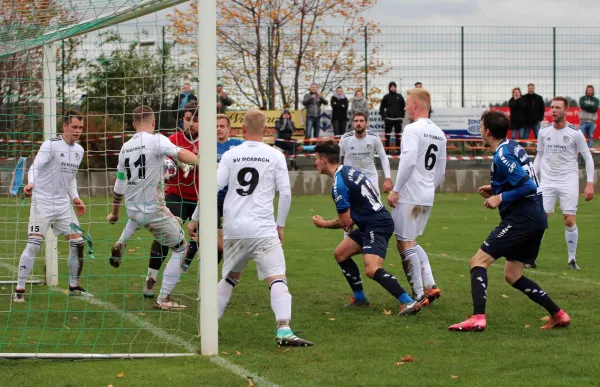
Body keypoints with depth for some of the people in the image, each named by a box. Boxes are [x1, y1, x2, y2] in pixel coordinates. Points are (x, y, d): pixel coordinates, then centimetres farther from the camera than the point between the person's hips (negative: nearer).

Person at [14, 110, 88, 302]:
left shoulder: (79, 150, 10)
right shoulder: (51, 145, -12)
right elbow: (35, 167, -22)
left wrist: (75, 197, 12)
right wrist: (31, 183, -41)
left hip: (64, 204, 7)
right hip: (42, 201, -7)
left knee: (77, 243, 3)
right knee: (34, 244, -14)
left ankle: (74, 286, 18)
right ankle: (19, 289, -9)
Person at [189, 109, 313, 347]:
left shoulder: (230, 155, 5)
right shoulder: (275, 156, 1)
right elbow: (285, 193, -2)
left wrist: (195, 219, 10)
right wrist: (280, 224, 9)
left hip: (233, 229, 4)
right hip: (263, 229, -4)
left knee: (230, 277, 23)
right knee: (278, 279, -9)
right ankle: (284, 330, -27)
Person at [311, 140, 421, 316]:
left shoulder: (338, 185, -18)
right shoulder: (349, 170, 11)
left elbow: (344, 222, -12)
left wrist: (324, 224, 6)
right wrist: (352, 220, 21)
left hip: (377, 226, -11)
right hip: (370, 223, 11)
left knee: (372, 270, -25)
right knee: (340, 254, 17)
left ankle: (409, 303, -30)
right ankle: (360, 299, 23)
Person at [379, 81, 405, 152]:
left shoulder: (399, 96, 2)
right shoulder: (386, 97, -1)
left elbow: (403, 107, 7)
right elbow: (382, 107, 2)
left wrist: (402, 116, 2)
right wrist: (383, 116, -3)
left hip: (397, 119, 1)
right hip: (388, 119, -1)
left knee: (398, 135, 5)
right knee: (387, 135, 3)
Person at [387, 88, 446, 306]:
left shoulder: (413, 129, -12)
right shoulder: (438, 133, 14)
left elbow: (409, 161, -23)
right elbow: (441, 170, 18)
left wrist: (395, 190, -18)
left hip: (409, 195, -8)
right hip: (427, 198, 8)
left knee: (405, 243, -1)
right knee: (411, 242, 20)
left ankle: (419, 295, -2)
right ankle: (430, 286, 9)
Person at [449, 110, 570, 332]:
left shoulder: (502, 156, -14)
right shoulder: (514, 147, 15)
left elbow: (529, 186, -20)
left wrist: (501, 198, -14)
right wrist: (496, 189, 18)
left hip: (520, 219, -10)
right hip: (536, 217, 10)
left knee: (478, 261, -9)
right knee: (512, 276, 17)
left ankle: (478, 318, -22)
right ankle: (558, 315, 15)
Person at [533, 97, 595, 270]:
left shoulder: (575, 133, -4)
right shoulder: (544, 132, 5)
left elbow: (588, 158, 1)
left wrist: (590, 184, -7)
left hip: (568, 181, -2)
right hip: (547, 181, 2)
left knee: (570, 221, -8)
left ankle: (572, 259, 5)